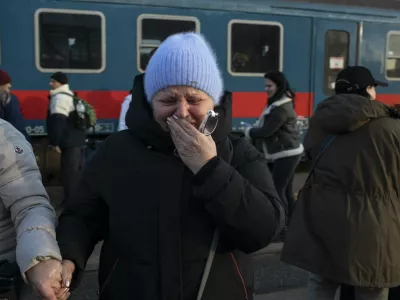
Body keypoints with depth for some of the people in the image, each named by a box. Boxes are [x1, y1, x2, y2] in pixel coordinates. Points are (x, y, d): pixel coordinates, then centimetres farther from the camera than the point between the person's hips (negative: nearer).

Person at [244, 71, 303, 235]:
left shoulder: (282, 108, -20)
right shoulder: (279, 103, 13)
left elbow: (267, 131, -21)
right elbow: (266, 126, 15)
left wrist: (248, 132, -5)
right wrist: (253, 130, -2)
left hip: (287, 153, -10)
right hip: (288, 152, 10)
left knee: (277, 190, -6)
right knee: (286, 190, 14)